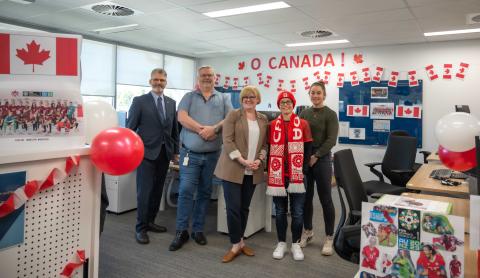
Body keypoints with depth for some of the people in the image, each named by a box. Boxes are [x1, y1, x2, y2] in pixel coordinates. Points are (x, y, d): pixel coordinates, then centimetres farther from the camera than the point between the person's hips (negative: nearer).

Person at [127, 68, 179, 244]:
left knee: (157, 191, 11)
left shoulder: (171, 103, 11)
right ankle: (141, 228, 10)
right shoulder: (139, 101, -2)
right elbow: (130, 128, -4)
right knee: (145, 191, -2)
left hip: (165, 153, 5)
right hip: (147, 152, -4)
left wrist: (176, 151, 13)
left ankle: (150, 222, 26)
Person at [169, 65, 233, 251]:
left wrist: (214, 128, -19)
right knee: (186, 191, -4)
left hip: (212, 155, 2)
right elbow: (182, 117, -8)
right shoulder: (189, 97, 8)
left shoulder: (223, 98, 11)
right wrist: (202, 129, -18)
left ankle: (198, 229, 21)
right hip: (190, 153, -1)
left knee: (205, 192, 9)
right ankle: (181, 231, 7)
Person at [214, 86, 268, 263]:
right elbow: (227, 140, -10)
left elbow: (265, 144, 12)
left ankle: (240, 242, 25)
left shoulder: (264, 120, 12)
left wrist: (259, 160, -6)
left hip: (252, 171, 4)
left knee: (244, 208, 11)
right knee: (233, 208, -4)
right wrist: (242, 160, -17)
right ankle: (235, 245, 9)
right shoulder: (233, 115, -1)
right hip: (233, 169, -4)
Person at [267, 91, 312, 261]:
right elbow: (268, 148, 8)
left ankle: (296, 244, 20)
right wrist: (267, 170, 2)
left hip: (297, 175, -1)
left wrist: (304, 170, -6)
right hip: (277, 175, 1)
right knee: (280, 211, 10)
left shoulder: (303, 124, 2)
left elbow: (308, 149, 1)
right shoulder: (272, 125, 5)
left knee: (297, 212, 5)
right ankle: (281, 243, 24)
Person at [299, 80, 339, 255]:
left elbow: (331, 140, -11)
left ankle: (329, 238, 13)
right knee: (306, 197, 11)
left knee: (325, 199, 1)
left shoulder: (330, 114, -3)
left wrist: (316, 156, -16)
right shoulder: (304, 113, 11)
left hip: (322, 159, -4)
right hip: (304, 159, 5)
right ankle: (307, 231, 28)